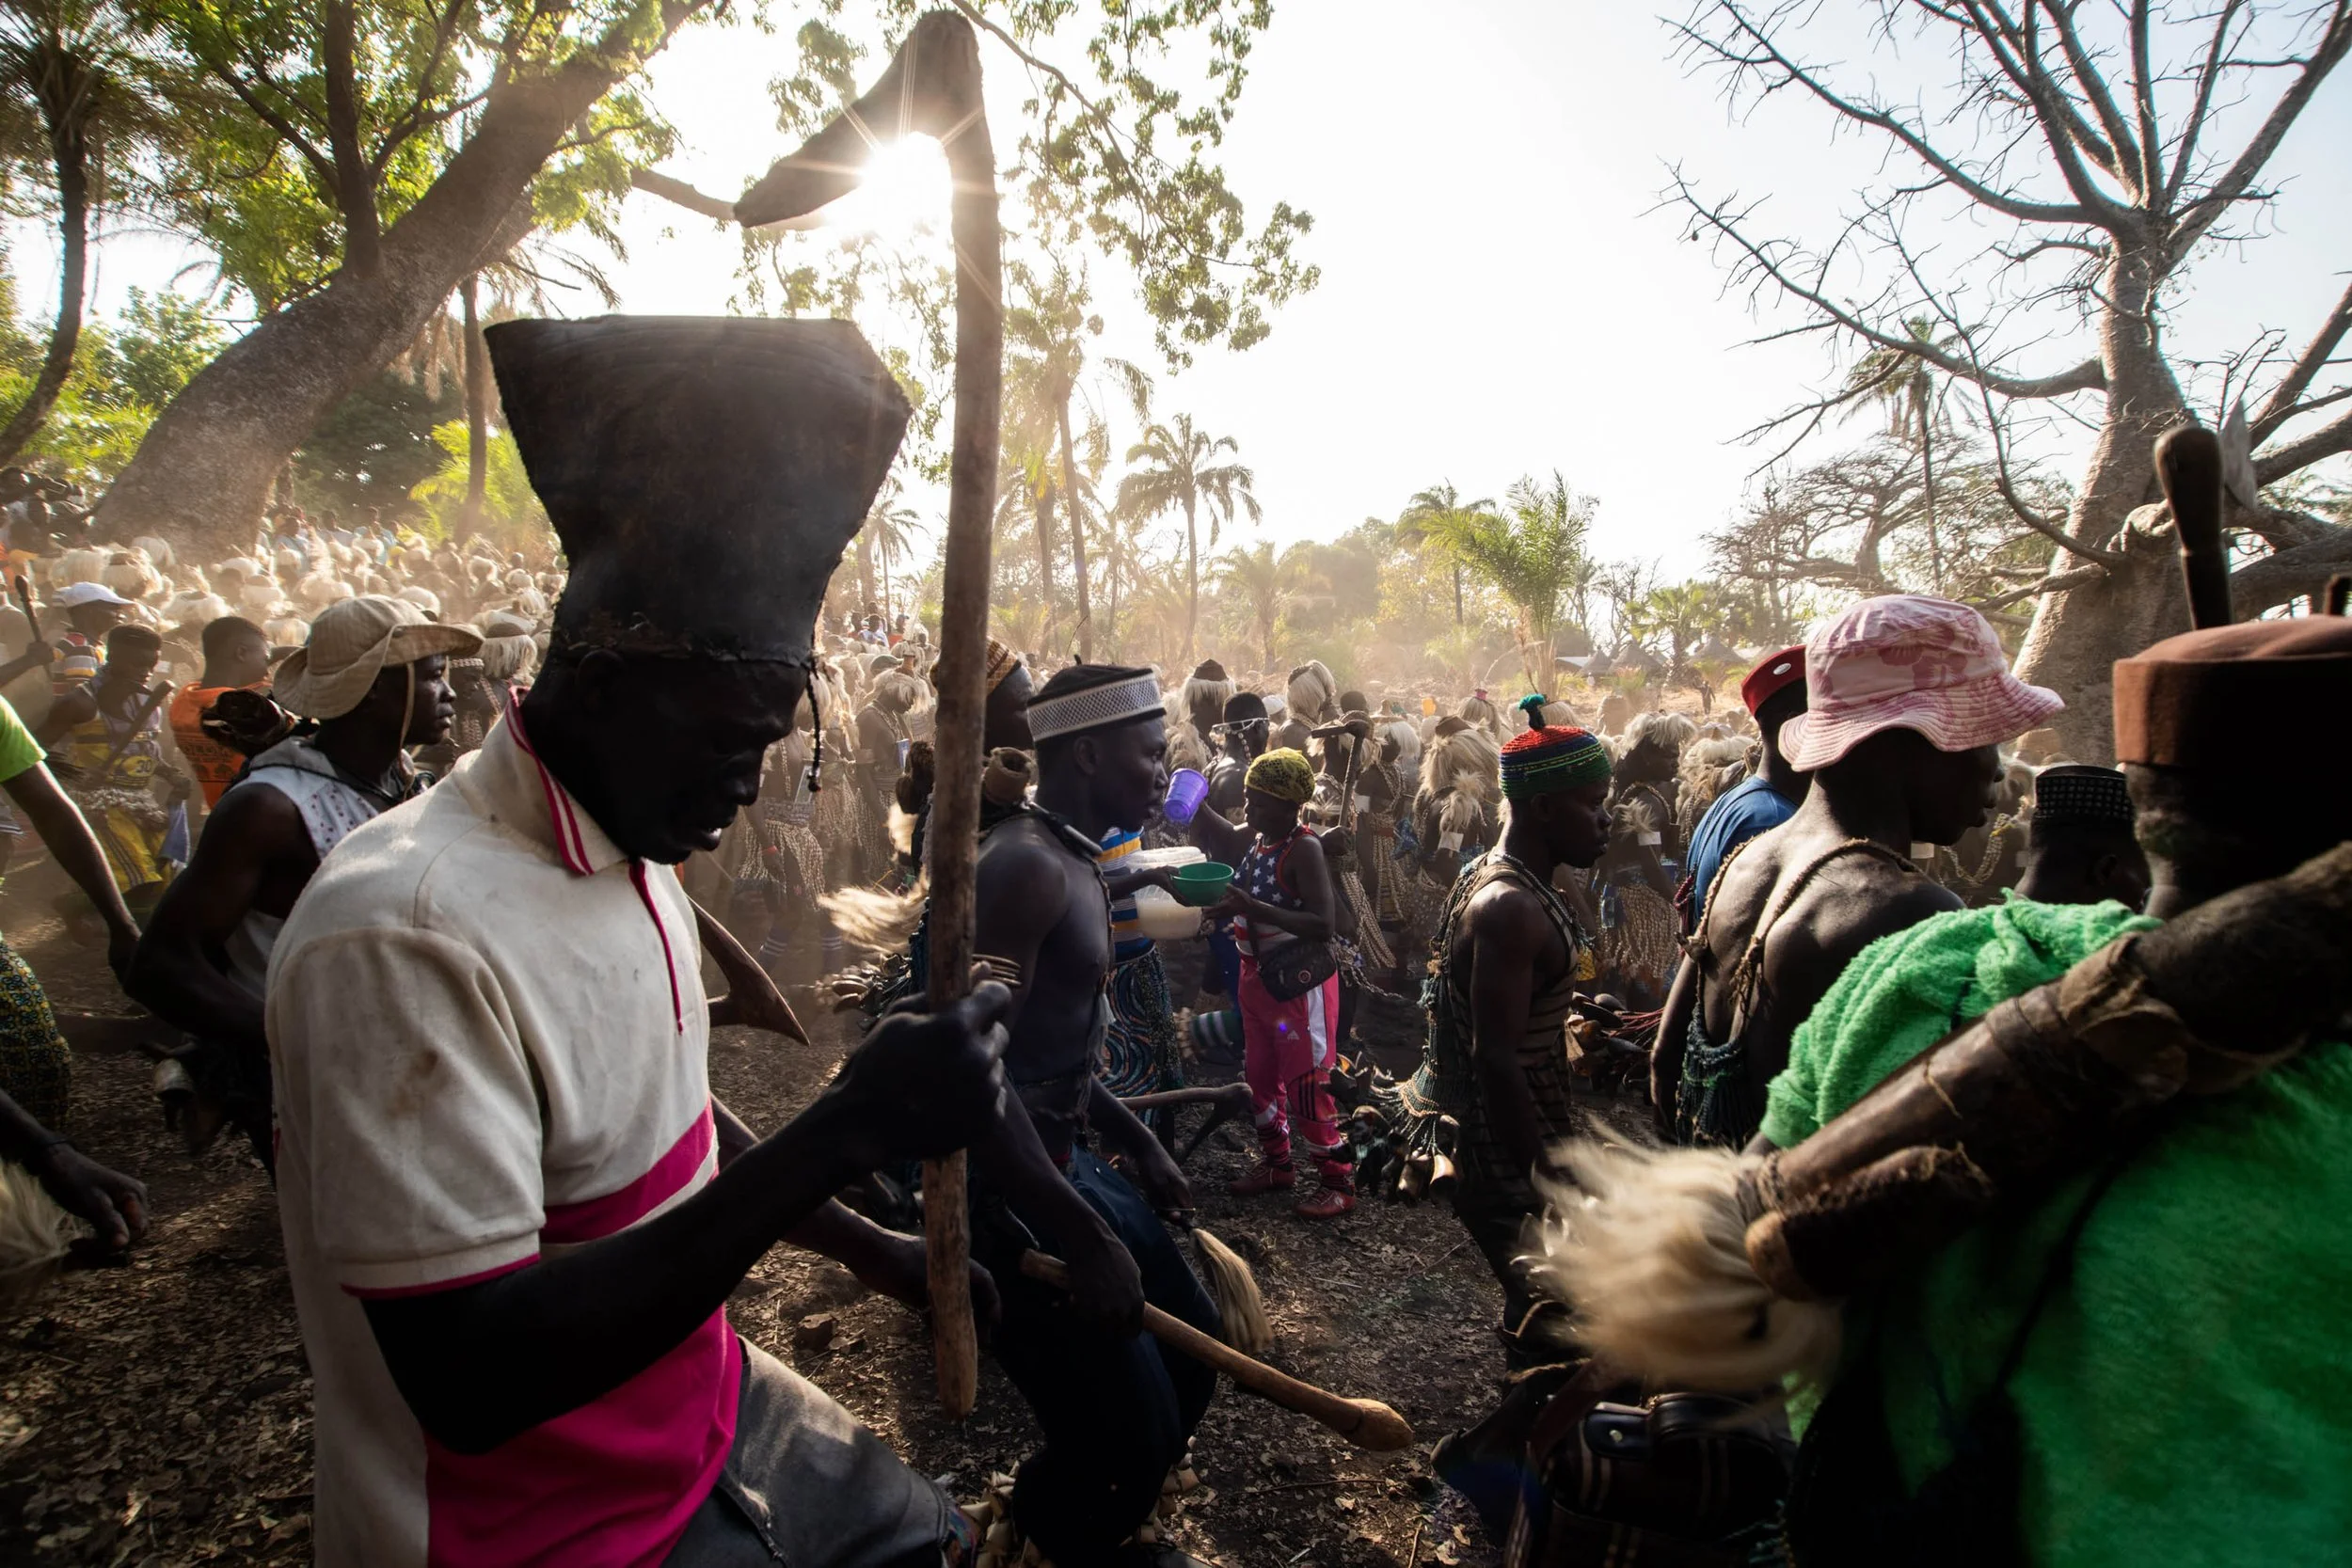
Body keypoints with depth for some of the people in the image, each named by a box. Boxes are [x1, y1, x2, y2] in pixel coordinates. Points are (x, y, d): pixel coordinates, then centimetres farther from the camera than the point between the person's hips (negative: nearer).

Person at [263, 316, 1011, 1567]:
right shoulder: (413, 931, -29)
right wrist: (846, 1131, -35)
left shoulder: (635, 864, 1)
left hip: (702, 1408, 8)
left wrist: (868, 1247, 9)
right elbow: (471, 1380, -30)